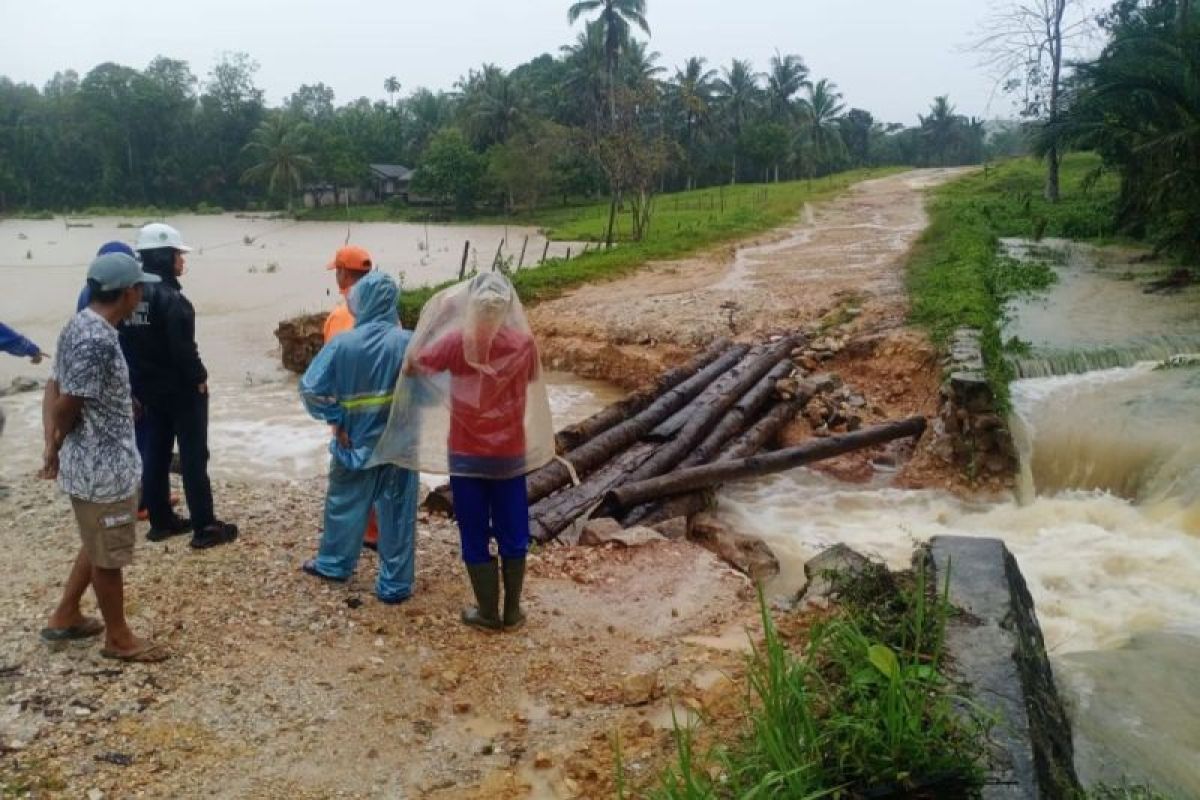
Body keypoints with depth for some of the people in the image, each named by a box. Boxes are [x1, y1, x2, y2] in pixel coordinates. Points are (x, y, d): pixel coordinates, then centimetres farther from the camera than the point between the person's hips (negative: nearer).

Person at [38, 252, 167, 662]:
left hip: (91, 463, 10)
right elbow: (67, 406, -22)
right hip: (104, 468, -10)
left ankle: (65, 617, 38)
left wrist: (52, 449, 2)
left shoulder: (79, 325, 7)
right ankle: (118, 638, 22)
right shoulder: (98, 341, -26)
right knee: (108, 556, 7)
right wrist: (55, 451, -3)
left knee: (99, 547, 25)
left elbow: (54, 392, 9)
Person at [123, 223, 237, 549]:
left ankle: (161, 521, 24)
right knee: (193, 457, -2)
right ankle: (205, 527, 2)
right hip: (181, 389, -8)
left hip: (150, 388, 8)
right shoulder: (169, 297, -21)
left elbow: (127, 343, 11)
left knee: (155, 454, 15)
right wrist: (199, 378, -10)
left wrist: (141, 381, 17)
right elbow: (183, 347, -24)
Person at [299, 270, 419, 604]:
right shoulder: (408, 343, -14)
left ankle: (333, 563, 40)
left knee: (344, 503, 21)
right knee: (397, 512, 8)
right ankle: (395, 583, 15)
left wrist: (335, 419, -1)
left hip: (355, 441, 1)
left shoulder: (342, 344, -11)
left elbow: (310, 388, -11)